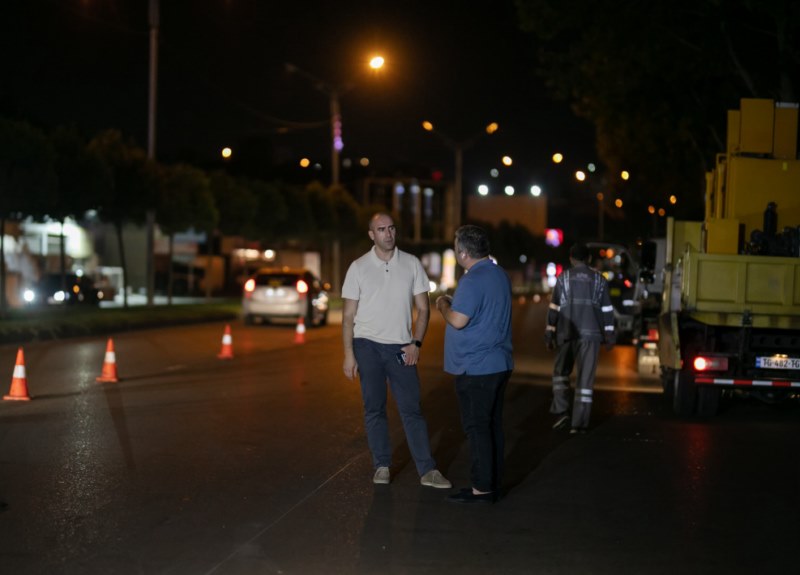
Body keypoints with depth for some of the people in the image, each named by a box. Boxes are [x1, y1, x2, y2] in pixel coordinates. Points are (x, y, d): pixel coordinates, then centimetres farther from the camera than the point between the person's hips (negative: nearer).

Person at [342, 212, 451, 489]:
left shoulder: (412, 264, 3)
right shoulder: (358, 267, 1)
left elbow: (423, 308, 6)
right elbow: (348, 315, 2)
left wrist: (416, 343, -6)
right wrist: (348, 354, -5)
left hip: (400, 347, 0)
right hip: (367, 344, 0)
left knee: (412, 409, -1)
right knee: (374, 408, 5)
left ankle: (427, 470, -1)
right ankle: (382, 466, 14)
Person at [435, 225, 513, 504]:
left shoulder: (472, 281, -19)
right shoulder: (499, 274, 11)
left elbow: (458, 320, -23)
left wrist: (443, 305, -4)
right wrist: (455, 303, 17)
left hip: (476, 368, -9)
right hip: (499, 363, 9)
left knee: (477, 428, -4)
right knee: (493, 426, 13)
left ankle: (482, 488, -1)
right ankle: (494, 483, 19)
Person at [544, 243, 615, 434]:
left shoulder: (563, 278, 3)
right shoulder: (599, 280, 7)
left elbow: (554, 308, 2)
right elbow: (607, 309, 7)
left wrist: (550, 333, 6)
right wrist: (609, 334, 12)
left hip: (567, 333, 0)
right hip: (590, 334, 1)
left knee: (561, 372, 17)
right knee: (585, 377, 2)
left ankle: (561, 411, 2)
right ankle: (579, 423, -1)